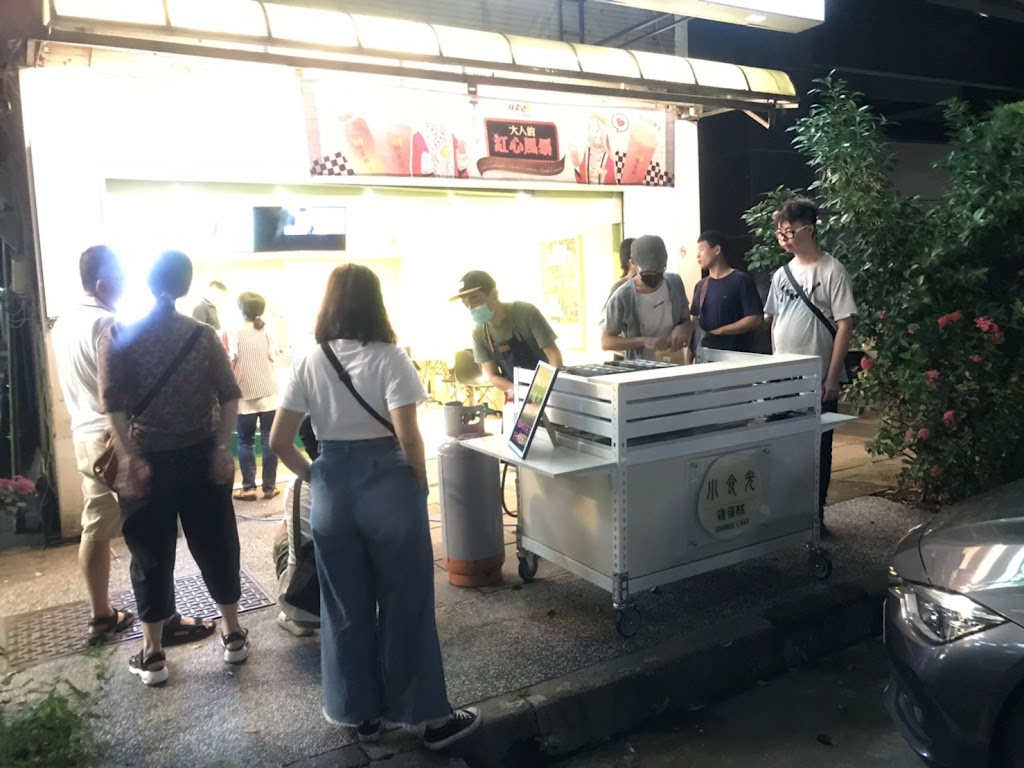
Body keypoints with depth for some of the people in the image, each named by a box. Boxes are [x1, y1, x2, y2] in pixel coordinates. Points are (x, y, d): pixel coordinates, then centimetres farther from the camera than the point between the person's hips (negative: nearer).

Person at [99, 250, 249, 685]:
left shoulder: (120, 338, -6)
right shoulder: (203, 335, -1)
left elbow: (114, 404, -13)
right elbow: (229, 397, -6)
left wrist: (130, 457, -11)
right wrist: (221, 448, -4)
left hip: (149, 460, -1)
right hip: (202, 456, 2)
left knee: (152, 554, 9)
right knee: (216, 544, 13)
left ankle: (152, 654, 20)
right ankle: (233, 636, 26)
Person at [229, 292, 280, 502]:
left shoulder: (236, 334, -4)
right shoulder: (267, 331, 2)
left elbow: (232, 363, -9)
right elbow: (272, 357, 4)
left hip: (246, 396, -1)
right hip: (269, 394, 1)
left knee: (245, 441, 8)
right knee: (270, 440, 6)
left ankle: (248, 487, 6)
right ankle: (269, 487, 9)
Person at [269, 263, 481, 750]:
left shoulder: (309, 363, -1)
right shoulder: (389, 359, -12)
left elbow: (279, 441, -2)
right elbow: (408, 438, -19)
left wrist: (313, 477, 12)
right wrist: (422, 486, -4)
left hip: (332, 486, 4)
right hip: (388, 483, -3)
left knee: (345, 607, 16)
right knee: (405, 604, 8)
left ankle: (361, 714, 31)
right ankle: (431, 717, 21)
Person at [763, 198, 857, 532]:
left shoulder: (831, 271, -8)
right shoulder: (782, 274, 9)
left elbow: (845, 325, -11)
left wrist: (832, 376, -15)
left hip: (818, 380, -5)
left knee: (817, 449, 5)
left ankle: (815, 515, 17)